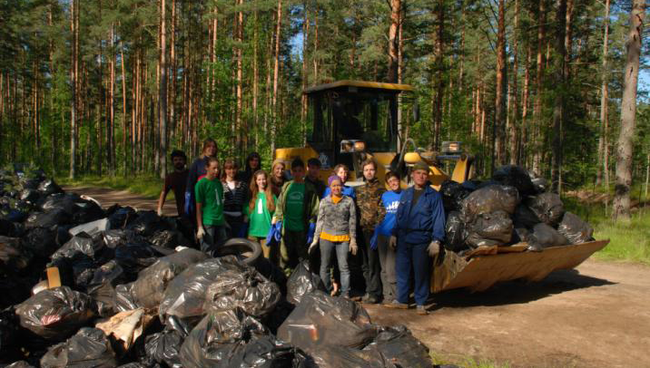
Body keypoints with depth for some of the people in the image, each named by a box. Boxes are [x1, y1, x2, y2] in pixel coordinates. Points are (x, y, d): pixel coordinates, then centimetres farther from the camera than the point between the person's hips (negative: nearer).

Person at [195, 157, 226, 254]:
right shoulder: (201, 184, -8)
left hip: (220, 222, 6)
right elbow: (198, 207, -8)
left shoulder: (218, 183, 11)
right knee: (208, 253, -2)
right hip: (207, 223, -6)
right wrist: (200, 227, -11)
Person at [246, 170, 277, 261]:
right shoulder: (252, 196, 8)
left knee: (266, 257, 2)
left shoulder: (271, 196, 2)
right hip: (253, 231, 2)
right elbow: (247, 213, 11)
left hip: (266, 231, -2)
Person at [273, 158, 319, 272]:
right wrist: (275, 225, 5)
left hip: (302, 228, -2)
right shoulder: (286, 186, 11)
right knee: (285, 259, 5)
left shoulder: (309, 188, 3)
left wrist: (311, 230, -8)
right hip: (287, 228, 2)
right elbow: (279, 207, 11)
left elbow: (314, 211, -1)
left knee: (304, 258, 1)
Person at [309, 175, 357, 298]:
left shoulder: (349, 201, 2)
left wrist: (353, 240, 0)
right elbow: (320, 221, 8)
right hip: (326, 237, 2)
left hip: (343, 238, -1)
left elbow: (352, 221, 3)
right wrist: (315, 239, 4)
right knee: (325, 266, 6)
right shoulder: (324, 201, 6)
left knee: (344, 266, -2)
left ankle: (345, 294, 6)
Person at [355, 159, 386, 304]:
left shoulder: (381, 189, -2)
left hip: (373, 231, -6)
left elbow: (383, 211, -8)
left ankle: (374, 293, 1)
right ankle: (369, 290, 20)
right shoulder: (359, 190, 17)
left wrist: (377, 228, -14)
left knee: (373, 263, -6)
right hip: (361, 231, 6)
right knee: (365, 264, 11)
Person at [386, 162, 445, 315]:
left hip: (421, 240, -4)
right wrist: (394, 234, 10)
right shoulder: (406, 194, 12)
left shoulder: (434, 195, -2)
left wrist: (436, 240, -12)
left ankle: (421, 303, 13)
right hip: (403, 238, 4)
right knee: (402, 269, 9)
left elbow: (438, 219, -5)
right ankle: (401, 300, 20)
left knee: (421, 272, 3)